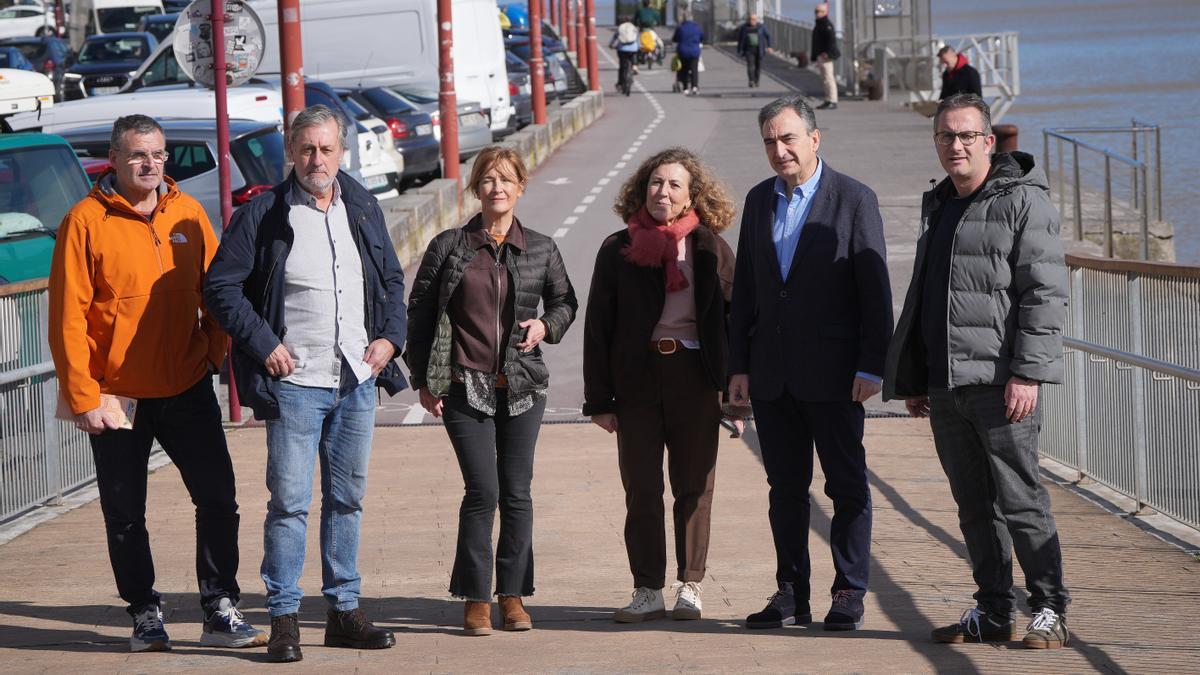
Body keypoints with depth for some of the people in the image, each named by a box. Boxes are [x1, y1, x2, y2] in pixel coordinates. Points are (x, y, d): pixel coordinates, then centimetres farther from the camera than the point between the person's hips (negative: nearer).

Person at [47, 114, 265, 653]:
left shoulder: (187, 213, 3)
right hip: (117, 395, -3)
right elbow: (67, 318, -8)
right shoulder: (86, 222, -8)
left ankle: (220, 611, 5)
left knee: (218, 498, -1)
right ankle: (145, 614, 19)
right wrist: (83, 398, -11)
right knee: (125, 513, 6)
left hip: (188, 387, 3)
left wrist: (214, 354, 6)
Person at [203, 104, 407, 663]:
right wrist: (264, 345, -11)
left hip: (357, 382, 5)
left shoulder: (363, 209, 10)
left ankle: (344, 611, 18)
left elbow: (392, 280, 21)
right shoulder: (262, 214, -5)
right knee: (289, 501, -6)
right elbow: (221, 286, -4)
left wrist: (389, 337, 5)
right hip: (294, 383, -5)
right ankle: (283, 617, 0)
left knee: (348, 498, 11)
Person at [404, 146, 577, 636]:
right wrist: (422, 379, 1)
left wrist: (546, 325, -2)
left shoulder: (540, 250, 6)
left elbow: (565, 300, 21)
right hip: (465, 387, -2)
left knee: (517, 492, 4)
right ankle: (476, 598, 1)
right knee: (482, 491, -8)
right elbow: (419, 312, 5)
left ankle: (512, 594, 14)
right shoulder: (449, 247, 1)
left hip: (522, 387, 2)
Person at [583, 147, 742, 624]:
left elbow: (734, 318, 5)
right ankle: (648, 591, 7)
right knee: (641, 490, 1)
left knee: (693, 487, 4)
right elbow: (598, 328, 4)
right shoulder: (619, 250, 4)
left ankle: (689, 588, 12)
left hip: (694, 376, 0)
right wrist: (599, 400, -1)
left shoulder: (710, 249, 3)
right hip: (637, 378, 1)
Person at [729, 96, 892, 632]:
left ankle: (849, 593, 7)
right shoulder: (759, 200, 11)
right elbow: (745, 288, 13)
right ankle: (791, 594, 14)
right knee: (785, 486, 8)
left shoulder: (854, 200, -4)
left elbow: (875, 290, -6)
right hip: (772, 374, 5)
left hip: (831, 372, -5)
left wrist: (871, 367, -11)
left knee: (847, 485, 1)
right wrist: (738, 365, 7)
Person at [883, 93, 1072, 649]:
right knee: (974, 505, 9)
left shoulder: (1023, 201, -5)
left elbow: (1045, 294, -11)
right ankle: (992, 613, 15)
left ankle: (1049, 610, 2)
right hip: (944, 384, 7)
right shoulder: (937, 206, 19)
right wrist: (910, 379, 21)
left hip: (1000, 380, -7)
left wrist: (1026, 373, -19)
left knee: (1019, 499, -6)